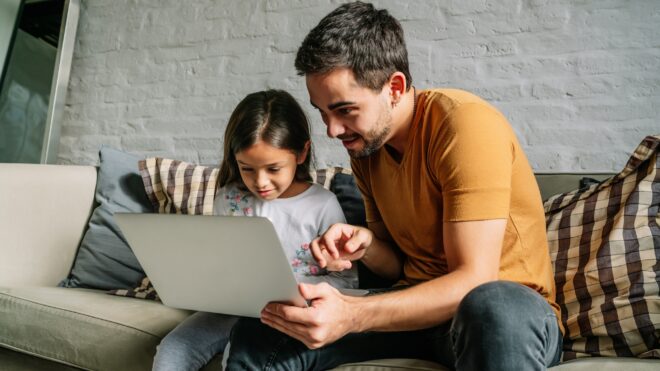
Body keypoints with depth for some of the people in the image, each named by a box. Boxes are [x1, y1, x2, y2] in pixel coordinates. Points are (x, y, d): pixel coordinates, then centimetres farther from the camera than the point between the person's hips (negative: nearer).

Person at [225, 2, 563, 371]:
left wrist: (351, 315, -34)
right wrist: (364, 245, -13)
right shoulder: (365, 145, 2)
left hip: (508, 310, -3)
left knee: (494, 309, -41)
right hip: (418, 303, 4)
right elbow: (398, 264, 10)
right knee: (259, 332, -11)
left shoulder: (465, 123, -19)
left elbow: (475, 280, -23)